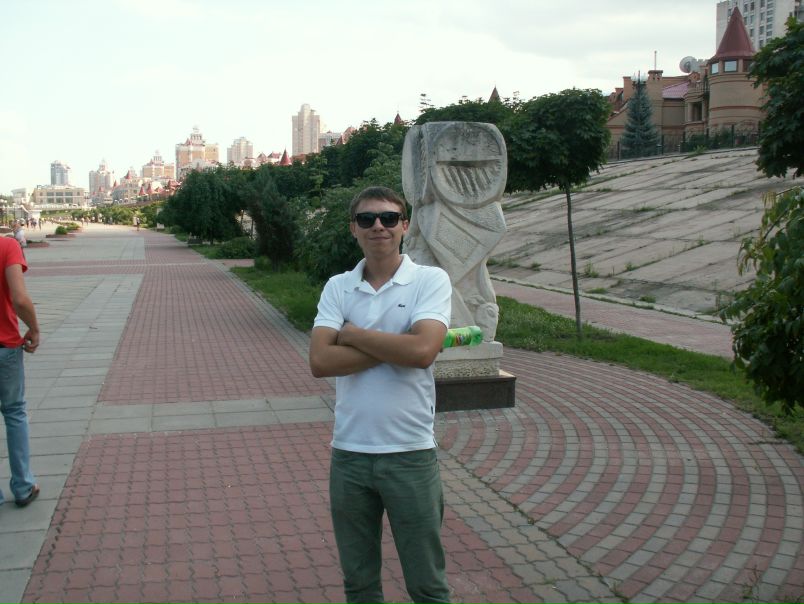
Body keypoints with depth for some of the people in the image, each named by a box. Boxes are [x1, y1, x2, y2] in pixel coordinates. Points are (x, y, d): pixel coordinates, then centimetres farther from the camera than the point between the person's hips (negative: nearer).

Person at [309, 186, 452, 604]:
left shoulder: (430, 280, -5)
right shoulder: (337, 287, 3)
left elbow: (422, 350, -22)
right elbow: (320, 361, -11)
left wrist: (352, 334, -11)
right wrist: (394, 347, -16)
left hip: (410, 452, -3)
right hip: (348, 452, 3)